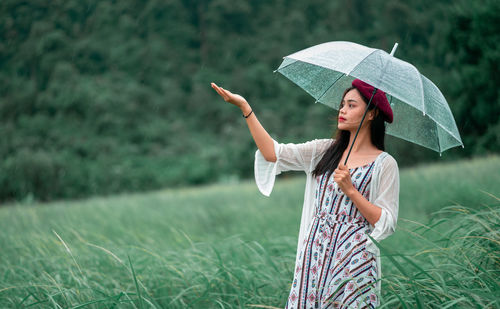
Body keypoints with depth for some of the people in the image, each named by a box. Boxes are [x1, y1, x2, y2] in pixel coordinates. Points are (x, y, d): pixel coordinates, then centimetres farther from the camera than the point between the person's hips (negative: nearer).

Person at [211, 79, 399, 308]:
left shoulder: (384, 164, -2)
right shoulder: (325, 150, 11)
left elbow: (386, 224, -7)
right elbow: (274, 153, 2)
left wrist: (350, 190, -15)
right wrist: (245, 108, -3)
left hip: (352, 261, -4)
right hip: (314, 254, 4)